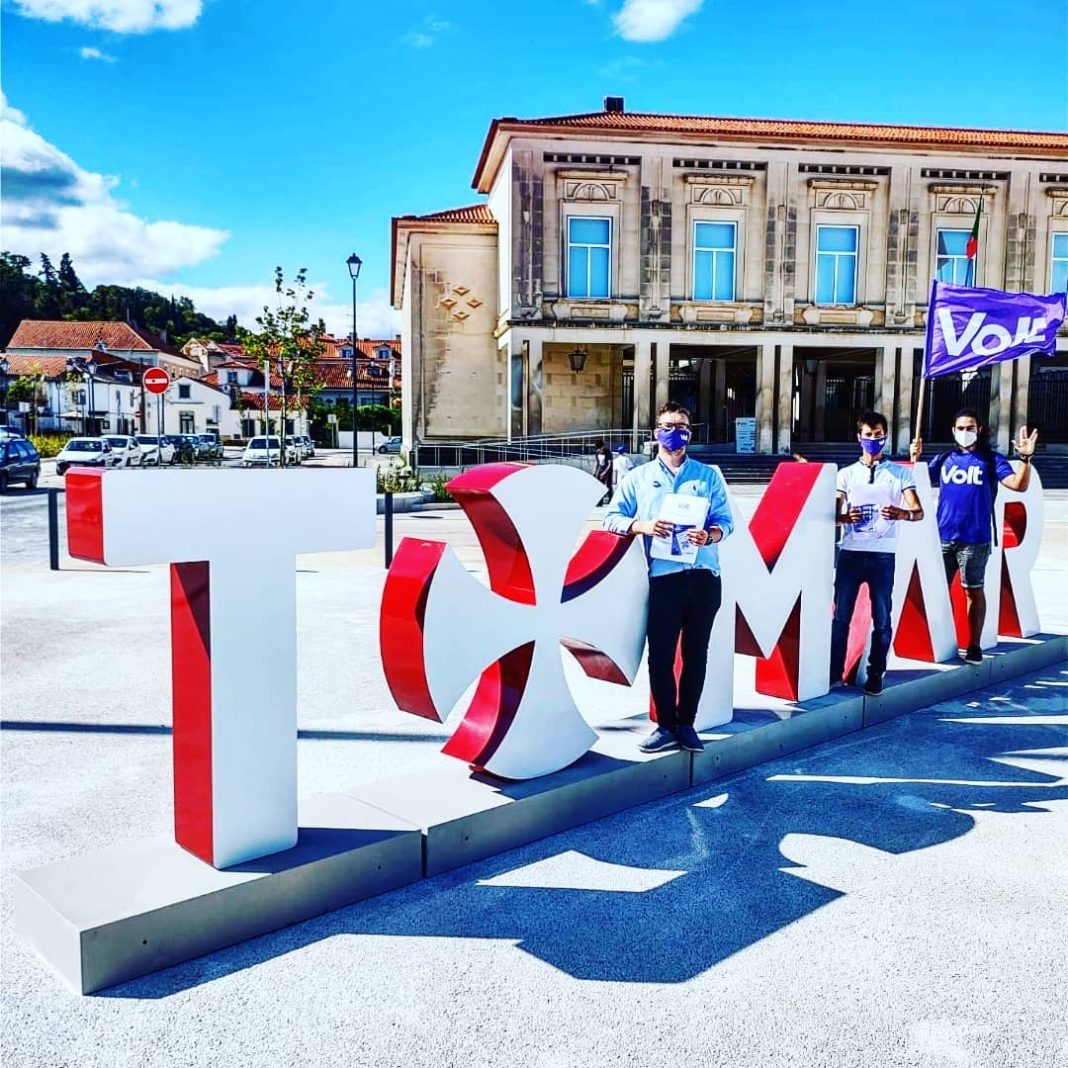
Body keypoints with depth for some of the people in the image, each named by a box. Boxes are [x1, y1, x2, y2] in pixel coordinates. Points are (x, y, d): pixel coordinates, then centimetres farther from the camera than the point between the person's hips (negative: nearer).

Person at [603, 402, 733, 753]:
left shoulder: (708, 475, 12)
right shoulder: (638, 477, 10)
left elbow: (725, 520, 7)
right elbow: (611, 517, 5)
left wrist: (710, 535, -16)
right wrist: (642, 526, -14)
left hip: (704, 576, 1)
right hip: (664, 576, -1)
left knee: (696, 653, 7)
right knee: (660, 654, -1)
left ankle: (686, 724, 19)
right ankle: (666, 726, 12)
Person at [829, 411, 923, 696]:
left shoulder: (900, 473, 6)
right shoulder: (846, 474, 10)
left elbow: (919, 512, -2)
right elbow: (833, 513, 7)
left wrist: (901, 513, -25)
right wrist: (846, 517, -17)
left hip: (883, 554, -1)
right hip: (850, 552, 1)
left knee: (881, 618, 2)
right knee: (841, 615, 2)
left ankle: (875, 676, 11)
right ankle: (834, 674, 9)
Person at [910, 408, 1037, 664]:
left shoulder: (991, 460, 3)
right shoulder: (943, 459, 11)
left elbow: (1018, 484, -8)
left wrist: (1026, 458, -22)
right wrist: (915, 458, -6)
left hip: (975, 538, -3)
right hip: (943, 536, 3)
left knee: (973, 591, 5)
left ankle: (974, 646, 13)